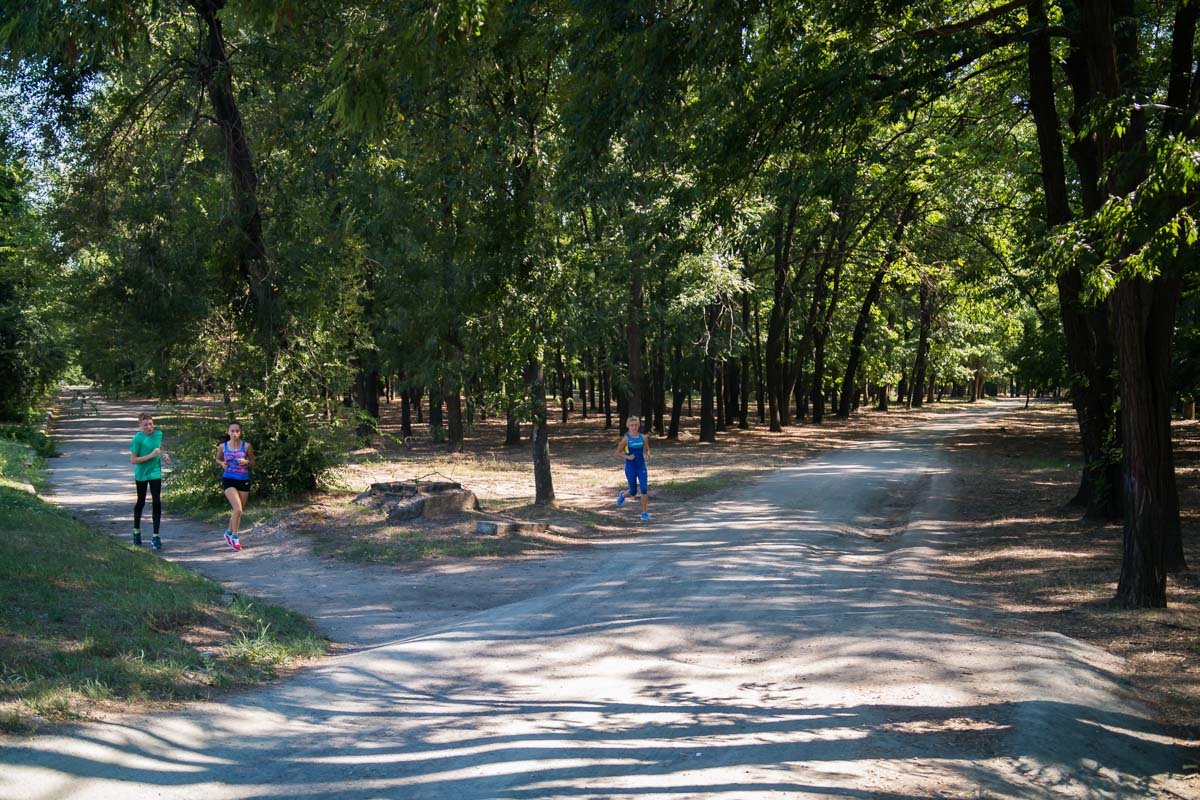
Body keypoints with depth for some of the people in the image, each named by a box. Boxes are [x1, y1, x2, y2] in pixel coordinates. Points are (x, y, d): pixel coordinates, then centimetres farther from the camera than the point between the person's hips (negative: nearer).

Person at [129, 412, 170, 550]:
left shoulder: (158, 434, -1)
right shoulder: (137, 438, -15)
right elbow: (133, 460, -17)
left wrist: (163, 455, 0)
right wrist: (151, 455, -22)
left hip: (155, 473, 2)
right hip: (141, 475, -2)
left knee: (156, 503, -6)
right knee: (141, 502, 13)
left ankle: (155, 536, -2)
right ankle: (137, 531, 35)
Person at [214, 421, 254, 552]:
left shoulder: (246, 446, -1)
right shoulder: (223, 446, 0)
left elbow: (252, 462, 9)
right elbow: (217, 459, 18)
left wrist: (246, 462, -13)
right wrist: (222, 463, -4)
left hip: (243, 480, 2)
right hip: (229, 480, -2)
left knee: (239, 510, 12)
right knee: (238, 509, -18)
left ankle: (229, 532, 37)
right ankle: (235, 538, -3)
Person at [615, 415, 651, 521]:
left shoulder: (642, 438, 1)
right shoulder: (626, 438, -8)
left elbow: (647, 450, 15)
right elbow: (618, 452, -2)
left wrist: (648, 454, -8)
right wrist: (628, 457, -17)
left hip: (641, 466, 2)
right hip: (630, 467, -2)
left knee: (644, 489, -11)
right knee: (633, 492, 8)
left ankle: (645, 513, -2)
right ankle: (623, 495, 44)